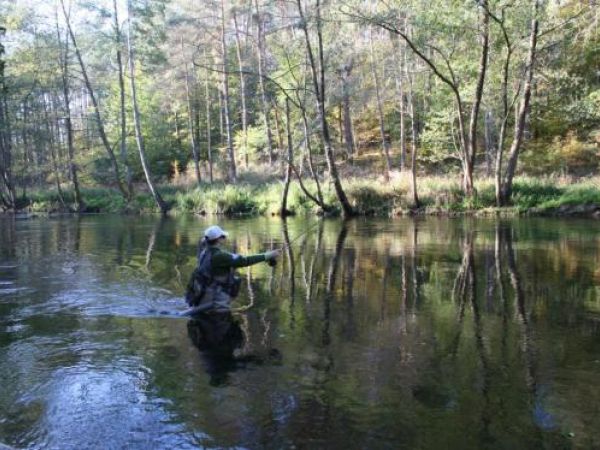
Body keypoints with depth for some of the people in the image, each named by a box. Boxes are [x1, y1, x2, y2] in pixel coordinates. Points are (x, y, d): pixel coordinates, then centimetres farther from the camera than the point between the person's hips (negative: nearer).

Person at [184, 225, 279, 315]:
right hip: (217, 305, -10)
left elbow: (203, 241, 29)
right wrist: (266, 256, -21)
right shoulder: (219, 256, -22)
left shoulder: (204, 251, 3)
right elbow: (243, 261, -25)